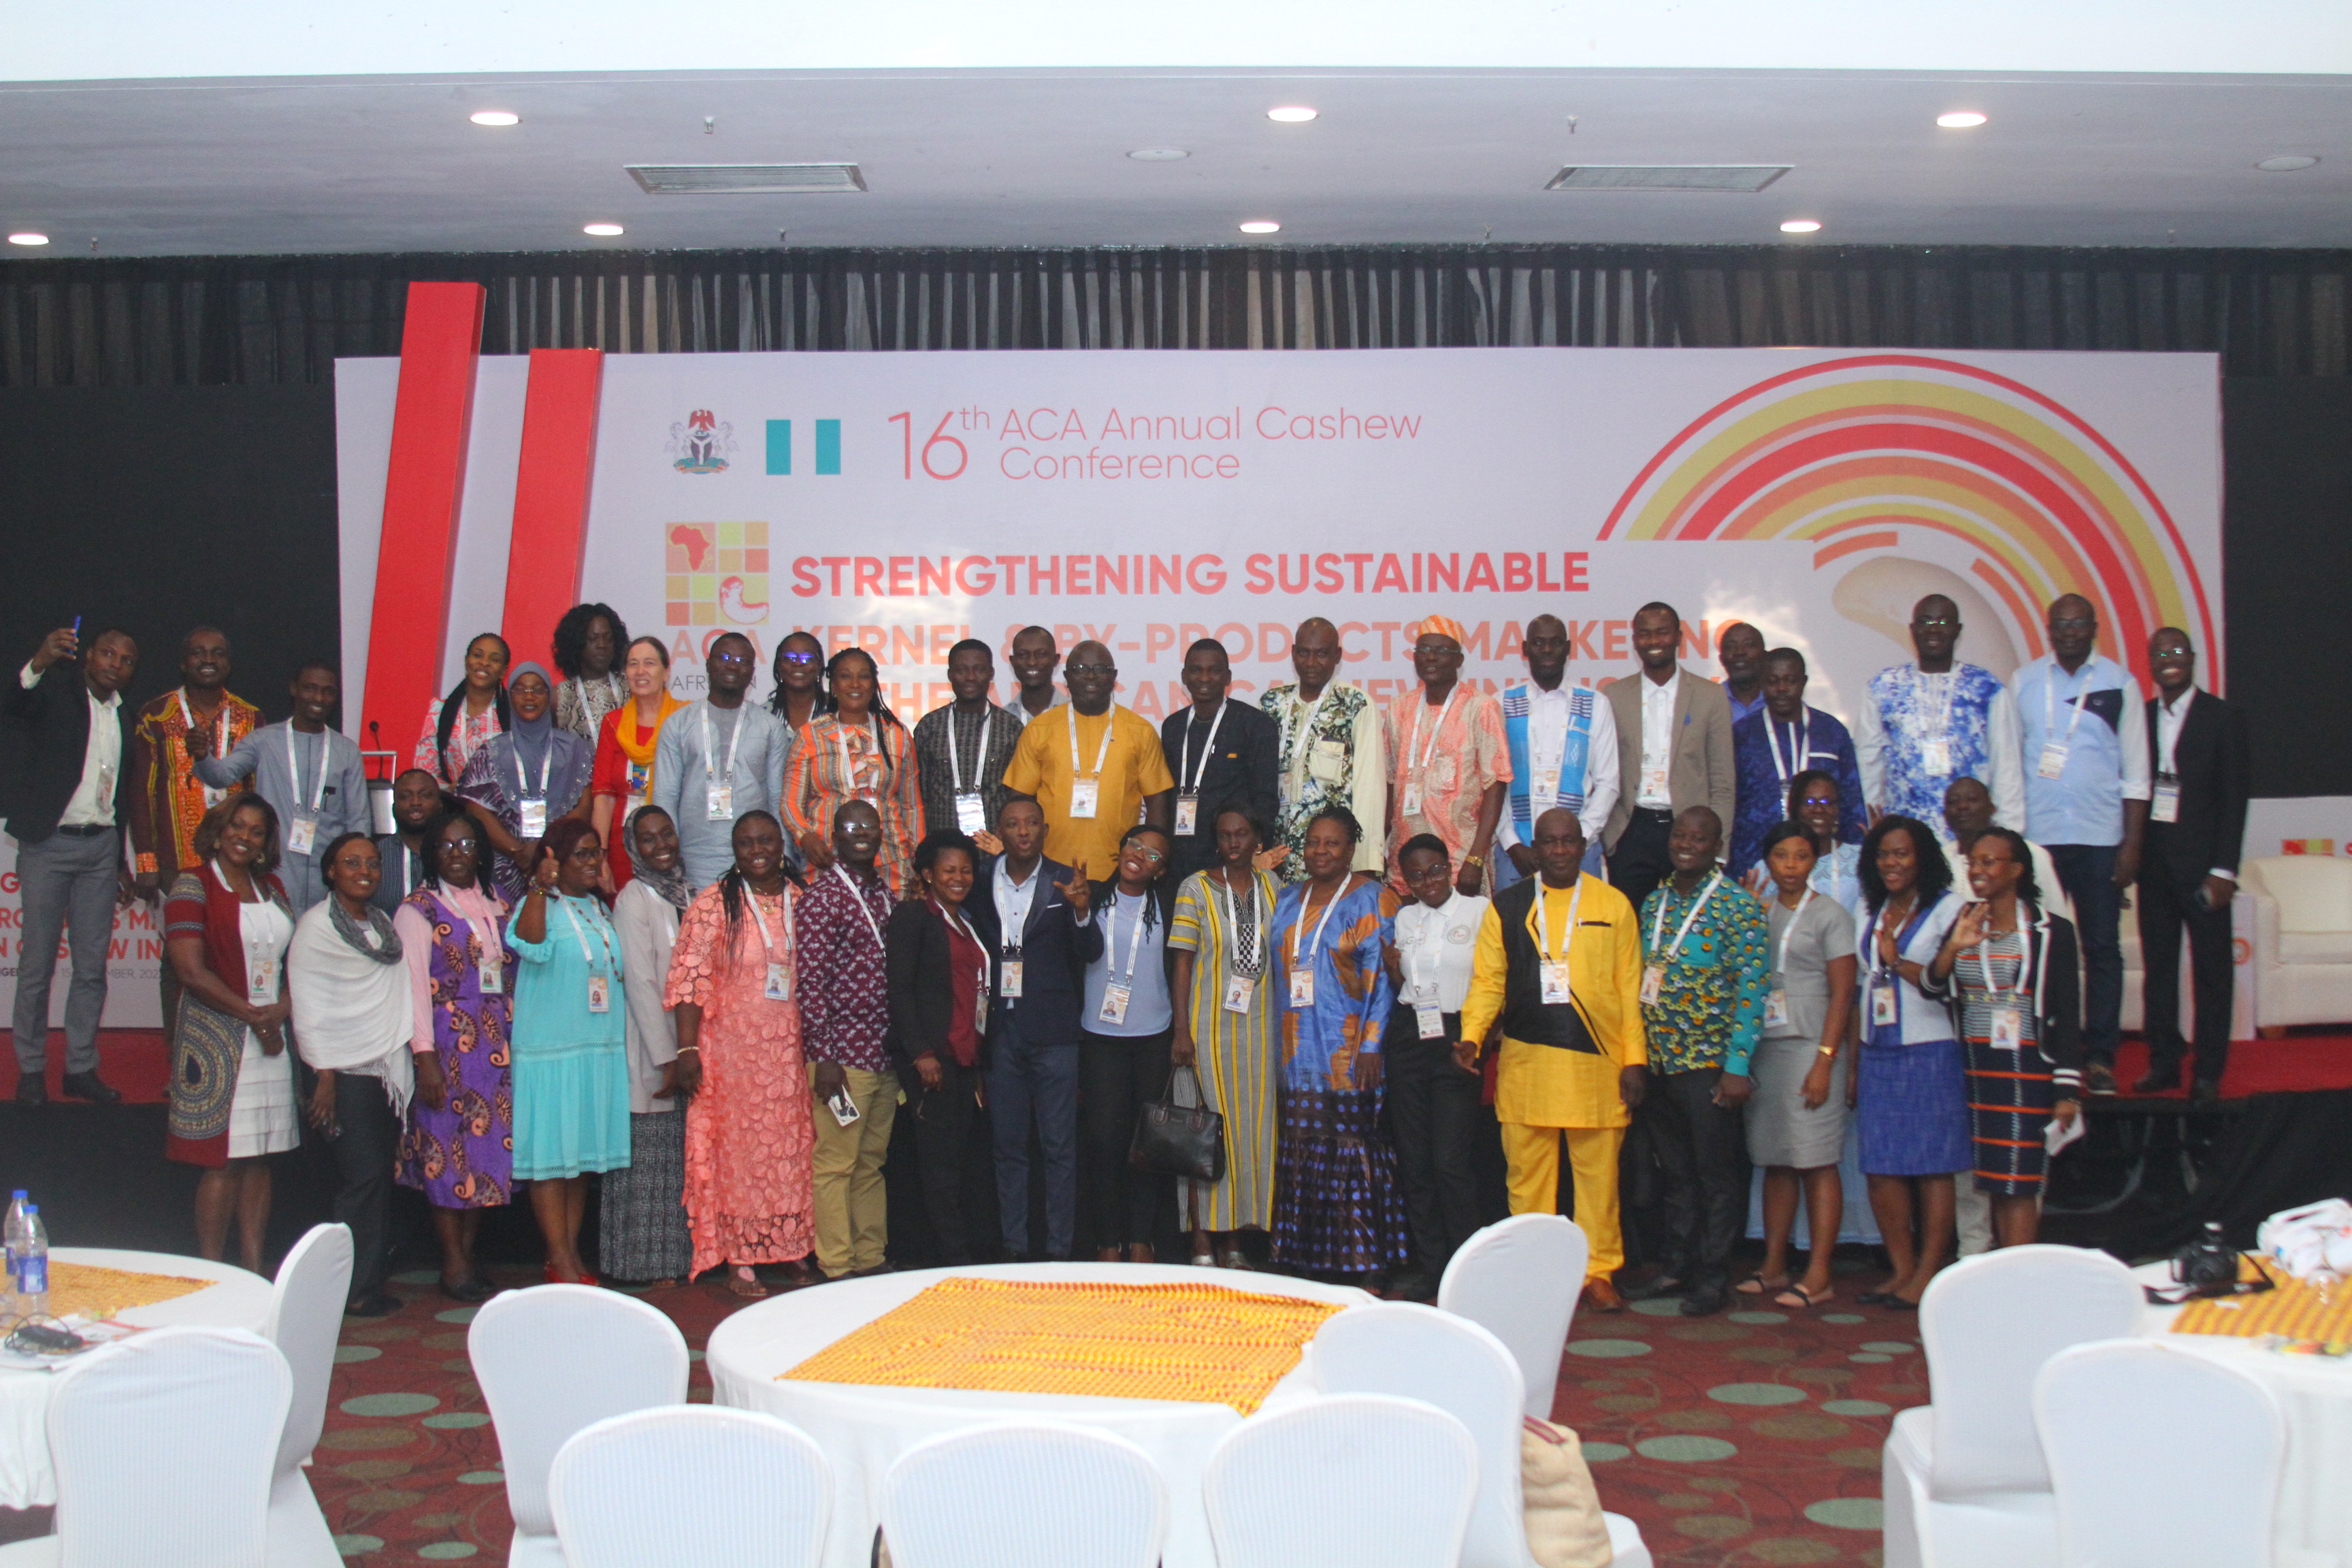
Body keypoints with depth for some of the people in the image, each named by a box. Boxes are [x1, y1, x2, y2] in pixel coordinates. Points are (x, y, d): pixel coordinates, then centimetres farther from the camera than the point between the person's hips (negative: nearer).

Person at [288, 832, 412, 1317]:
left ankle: (375, 1279, 14)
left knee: (382, 1175, 6)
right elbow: (307, 1007, -8)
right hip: (347, 1071, -6)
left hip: (388, 1067, 6)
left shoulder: (382, 922, 16)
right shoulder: (316, 926, -4)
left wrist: (407, 1065, 8)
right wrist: (325, 1077, -12)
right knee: (363, 1176, -8)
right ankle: (353, 1290, -1)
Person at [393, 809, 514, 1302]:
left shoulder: (498, 904, 14)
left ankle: (468, 1254, 14)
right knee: (450, 1150, -3)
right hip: (447, 1045, -5)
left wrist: (515, 1040, 8)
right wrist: (425, 1056, -14)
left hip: (497, 1045, 5)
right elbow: (414, 985, -7)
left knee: (491, 1146, 4)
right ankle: (454, 1266, 4)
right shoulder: (418, 909, -1)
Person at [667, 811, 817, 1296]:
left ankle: (791, 1249, 18)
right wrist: (687, 1048, -14)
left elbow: (818, 976, 13)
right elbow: (690, 978, -7)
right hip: (731, 1048, -3)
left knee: (791, 1148, 7)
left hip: (790, 1050, 3)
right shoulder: (713, 904, -3)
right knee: (738, 1147, 1)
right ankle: (740, 1261, 7)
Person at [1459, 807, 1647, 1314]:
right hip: (1525, 1059, 1)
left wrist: (1635, 1059, 1)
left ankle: (1598, 1273, 10)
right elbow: (1487, 981, 8)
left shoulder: (1613, 905, 9)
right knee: (1528, 1173, 3)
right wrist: (1472, 1037, -8)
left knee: (1599, 1173, 1)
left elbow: (1630, 988, 7)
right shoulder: (1506, 907, 10)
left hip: (1596, 1060, -1)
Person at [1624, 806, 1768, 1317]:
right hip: (1658, 1062, 6)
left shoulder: (1738, 906, -7)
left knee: (1716, 1174, 2)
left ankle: (1714, 1279, 10)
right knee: (1676, 1172, 14)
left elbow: (1751, 992, -11)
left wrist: (1738, 1066, -16)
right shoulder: (1654, 903, 11)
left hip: (1708, 1063, -6)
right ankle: (1678, 1268, 23)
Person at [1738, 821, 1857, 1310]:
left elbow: (1842, 994, -6)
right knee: (1775, 1161, 7)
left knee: (1816, 1162, -4)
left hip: (1809, 1047, -5)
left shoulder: (1830, 915, 0)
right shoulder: (1757, 913, 14)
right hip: (1763, 1047, 5)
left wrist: (1825, 1060, -13)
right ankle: (1773, 1267, 12)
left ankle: (1818, 1275, -3)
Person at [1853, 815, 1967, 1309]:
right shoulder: (1868, 912, 15)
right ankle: (1902, 1270, 13)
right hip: (1877, 1054, 5)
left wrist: (1899, 961, -10)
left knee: (1932, 1166, -2)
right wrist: (1853, 1062, 13)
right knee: (1881, 1168, 3)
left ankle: (1929, 1274, 5)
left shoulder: (1948, 910, -2)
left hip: (1930, 1053, -5)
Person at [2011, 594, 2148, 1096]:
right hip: (2037, 834, 1)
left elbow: (2135, 774, 3)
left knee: (2102, 947, 2)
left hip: (2100, 836, 0)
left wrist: (2132, 843, -3)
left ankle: (2100, 1057, 7)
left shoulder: (2119, 683, 4)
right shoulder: (2023, 682, 6)